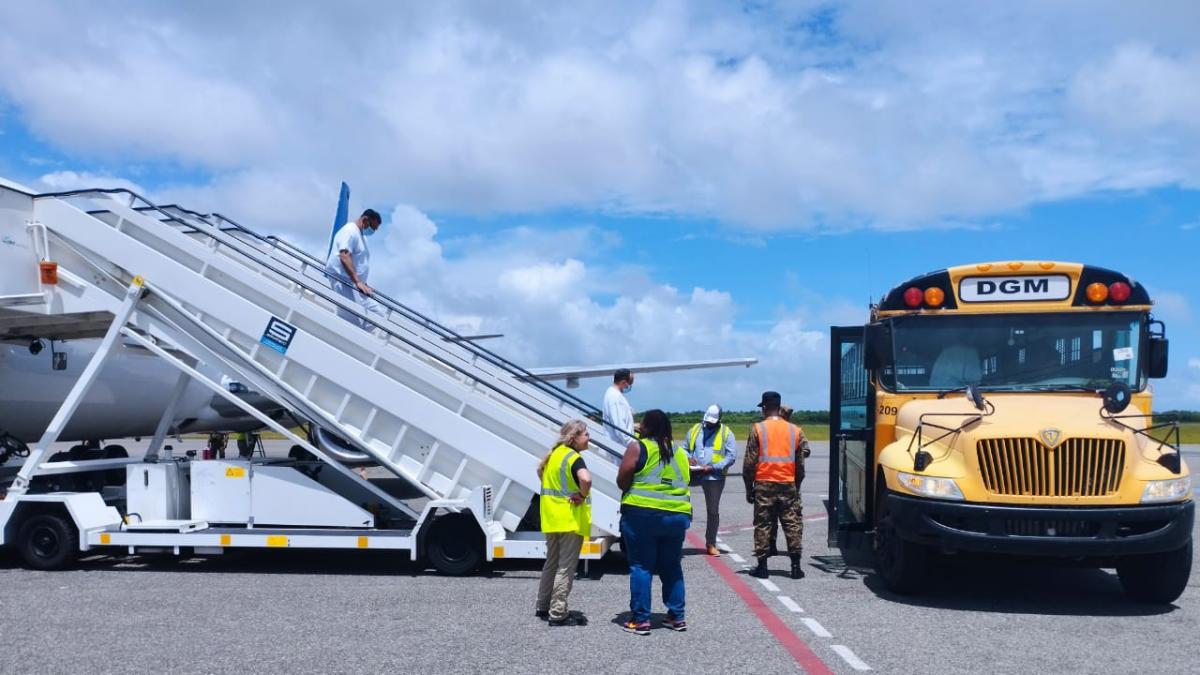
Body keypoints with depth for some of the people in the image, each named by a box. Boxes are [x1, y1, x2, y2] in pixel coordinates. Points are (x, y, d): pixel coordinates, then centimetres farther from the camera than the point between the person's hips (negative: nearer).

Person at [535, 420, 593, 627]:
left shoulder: (553, 454, 10)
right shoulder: (573, 458, -17)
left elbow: (541, 472, 28)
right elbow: (586, 478, -37)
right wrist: (583, 495, -19)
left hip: (551, 518, 8)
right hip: (570, 520, -8)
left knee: (551, 563, 19)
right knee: (566, 567, -1)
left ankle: (543, 607, 27)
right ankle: (558, 614, 2)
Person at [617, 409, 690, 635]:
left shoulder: (638, 447, -4)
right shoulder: (679, 451, 13)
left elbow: (622, 481, -4)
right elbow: (685, 482, 17)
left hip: (642, 513, -5)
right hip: (677, 514, 5)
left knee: (641, 567, 2)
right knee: (672, 567, 16)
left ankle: (640, 619, 2)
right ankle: (676, 616, 19)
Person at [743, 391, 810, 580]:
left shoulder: (758, 429, -3)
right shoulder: (795, 430, 6)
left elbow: (750, 462, -4)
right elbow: (800, 462, 10)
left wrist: (749, 488, 4)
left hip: (764, 485, -2)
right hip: (788, 485, 2)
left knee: (762, 525, 5)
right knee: (793, 524, 7)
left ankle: (762, 566, 7)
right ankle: (795, 566, 6)